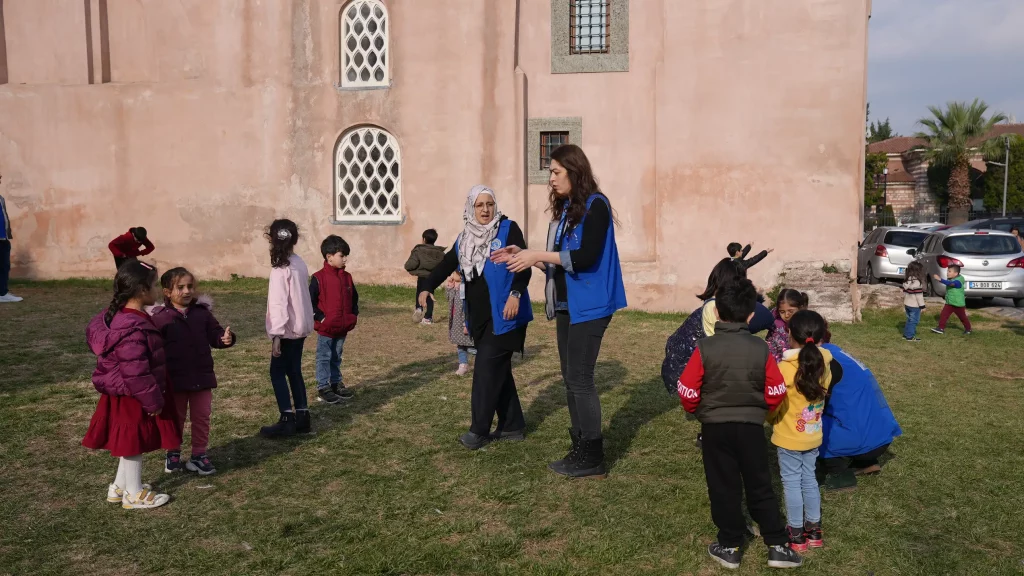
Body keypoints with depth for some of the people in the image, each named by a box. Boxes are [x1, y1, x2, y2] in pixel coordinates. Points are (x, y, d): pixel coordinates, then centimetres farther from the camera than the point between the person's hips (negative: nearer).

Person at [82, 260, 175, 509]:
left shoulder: (119, 317, 5)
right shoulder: (133, 329, -29)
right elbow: (136, 373, -28)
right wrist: (153, 402, -18)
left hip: (125, 396, 10)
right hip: (132, 398, -10)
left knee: (130, 445, 22)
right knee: (134, 445, 5)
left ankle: (120, 486, 35)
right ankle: (134, 494, 19)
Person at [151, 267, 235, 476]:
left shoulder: (202, 312, 0)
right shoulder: (160, 318, -9)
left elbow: (215, 335, 1)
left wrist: (226, 338, -21)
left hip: (202, 376, 3)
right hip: (174, 379, -2)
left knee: (201, 416, 10)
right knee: (175, 417, 14)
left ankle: (199, 455, 22)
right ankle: (173, 453, 30)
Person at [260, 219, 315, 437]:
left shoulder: (281, 268, -17)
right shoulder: (299, 263, 7)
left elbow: (279, 302, -21)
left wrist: (277, 334, -21)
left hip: (288, 329, -8)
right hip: (300, 326, 8)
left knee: (277, 372, 1)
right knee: (294, 371, 14)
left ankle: (287, 420, 0)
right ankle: (302, 418, 17)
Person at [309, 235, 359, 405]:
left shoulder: (347, 277, 5)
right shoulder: (319, 278, -13)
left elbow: (354, 298, 16)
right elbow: (309, 301, -13)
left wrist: (354, 315, 6)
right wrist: (320, 318, -15)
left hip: (343, 328, 6)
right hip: (325, 328, -6)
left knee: (336, 358, 18)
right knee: (324, 358, 4)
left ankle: (336, 383, 28)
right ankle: (323, 387, 11)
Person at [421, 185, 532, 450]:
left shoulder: (508, 229, -3)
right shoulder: (464, 239, 14)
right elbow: (446, 265, 13)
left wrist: (515, 293, -24)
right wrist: (426, 287, -3)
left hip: (503, 316, -6)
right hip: (480, 318, 7)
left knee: (486, 368, -8)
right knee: (498, 370, 11)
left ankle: (479, 430, 0)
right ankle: (513, 426, 20)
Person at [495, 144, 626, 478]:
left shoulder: (595, 205, -11)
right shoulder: (565, 208, 12)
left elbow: (587, 257, -21)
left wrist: (538, 255, -19)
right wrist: (525, 257, 5)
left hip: (589, 306, -8)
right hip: (566, 305, 9)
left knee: (580, 379, -6)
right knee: (570, 378, 11)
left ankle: (593, 458, 5)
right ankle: (580, 448, 22)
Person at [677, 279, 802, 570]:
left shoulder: (705, 348, -15)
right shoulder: (761, 349, -10)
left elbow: (687, 391, -12)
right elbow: (776, 391, -5)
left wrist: (697, 411, 9)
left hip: (715, 427, -1)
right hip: (752, 427, 1)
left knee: (724, 488, 11)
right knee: (760, 487, 14)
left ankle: (731, 547, 21)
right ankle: (778, 546, 19)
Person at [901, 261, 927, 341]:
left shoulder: (906, 280, 4)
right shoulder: (917, 282, -21)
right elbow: (919, 295, -20)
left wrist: (904, 302, 23)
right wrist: (922, 306, -13)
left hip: (907, 304, 8)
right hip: (915, 306, -8)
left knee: (909, 320, 18)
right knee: (913, 321, 1)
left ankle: (906, 334, 23)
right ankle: (910, 337, 4)